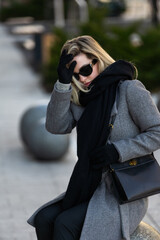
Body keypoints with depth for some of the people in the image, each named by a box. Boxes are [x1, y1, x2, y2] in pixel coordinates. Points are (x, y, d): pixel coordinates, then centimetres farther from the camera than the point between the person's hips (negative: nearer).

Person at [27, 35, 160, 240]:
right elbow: (56, 126, -4)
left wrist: (117, 150, -17)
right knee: (44, 219, -15)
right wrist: (63, 83, -12)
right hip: (93, 188, 6)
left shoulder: (129, 90, -8)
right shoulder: (81, 97, 10)